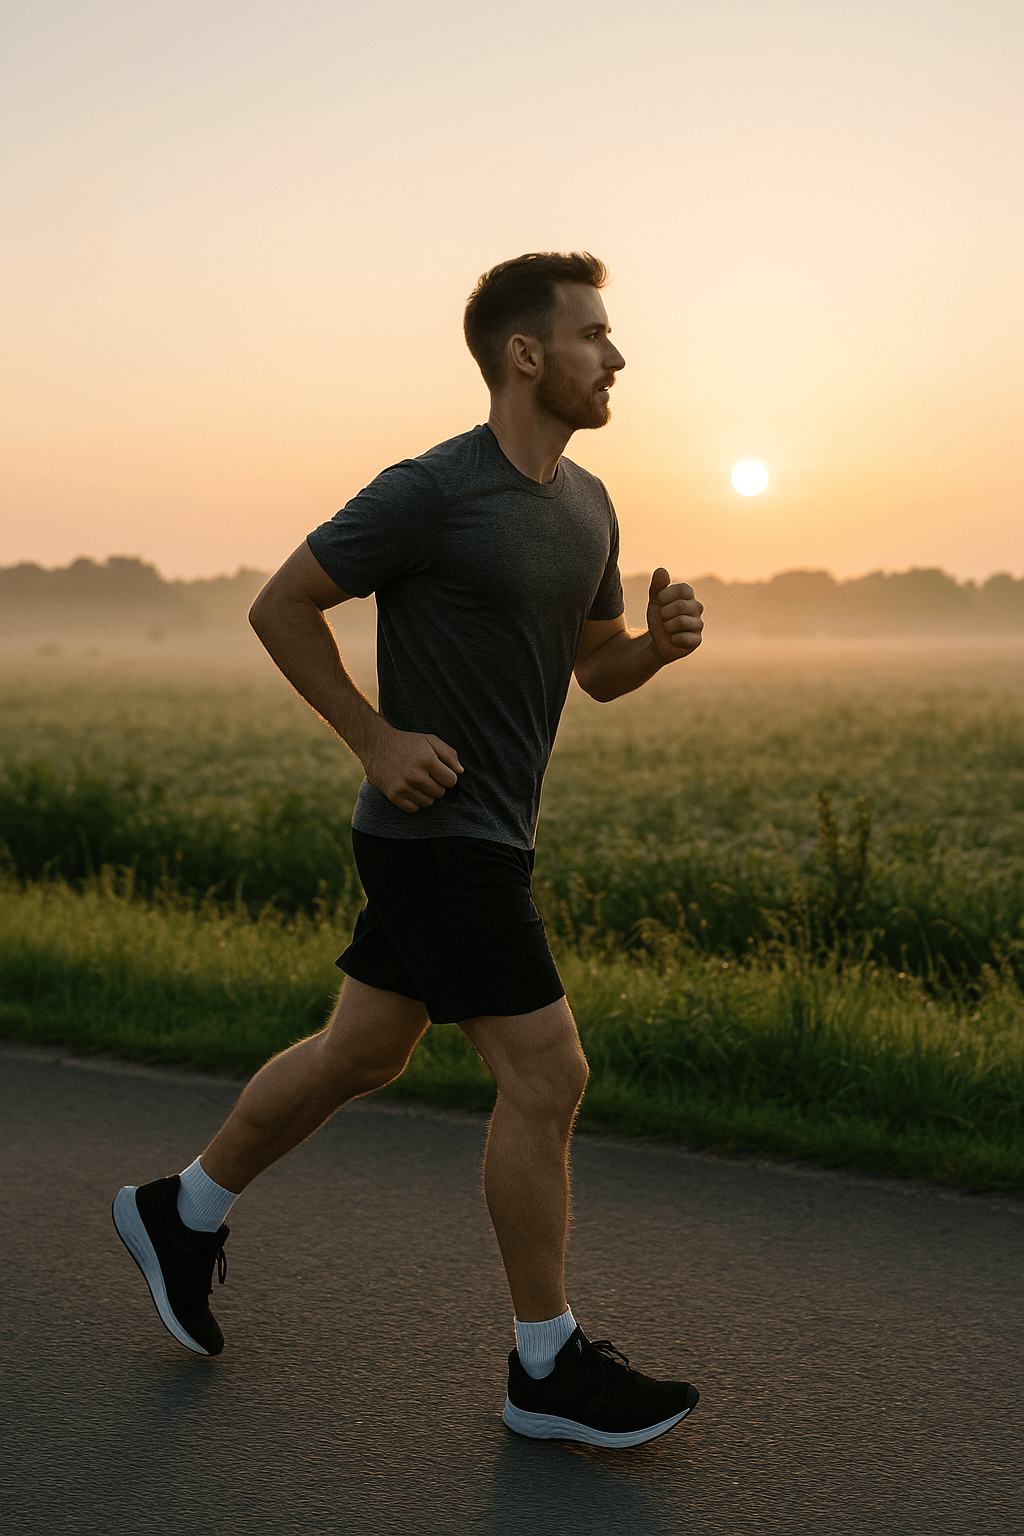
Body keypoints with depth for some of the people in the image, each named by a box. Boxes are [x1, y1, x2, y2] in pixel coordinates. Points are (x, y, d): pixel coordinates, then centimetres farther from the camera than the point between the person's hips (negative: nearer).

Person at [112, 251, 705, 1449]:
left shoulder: (586, 505, 10)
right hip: (437, 830, -9)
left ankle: (183, 1214, 37)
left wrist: (662, 642, -4)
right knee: (545, 1077, -7)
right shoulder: (430, 492, -16)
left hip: (487, 838, 9)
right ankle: (548, 1369, 8)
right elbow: (280, 605, -9)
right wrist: (377, 741, -14)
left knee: (361, 1054, 18)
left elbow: (598, 670, 18)